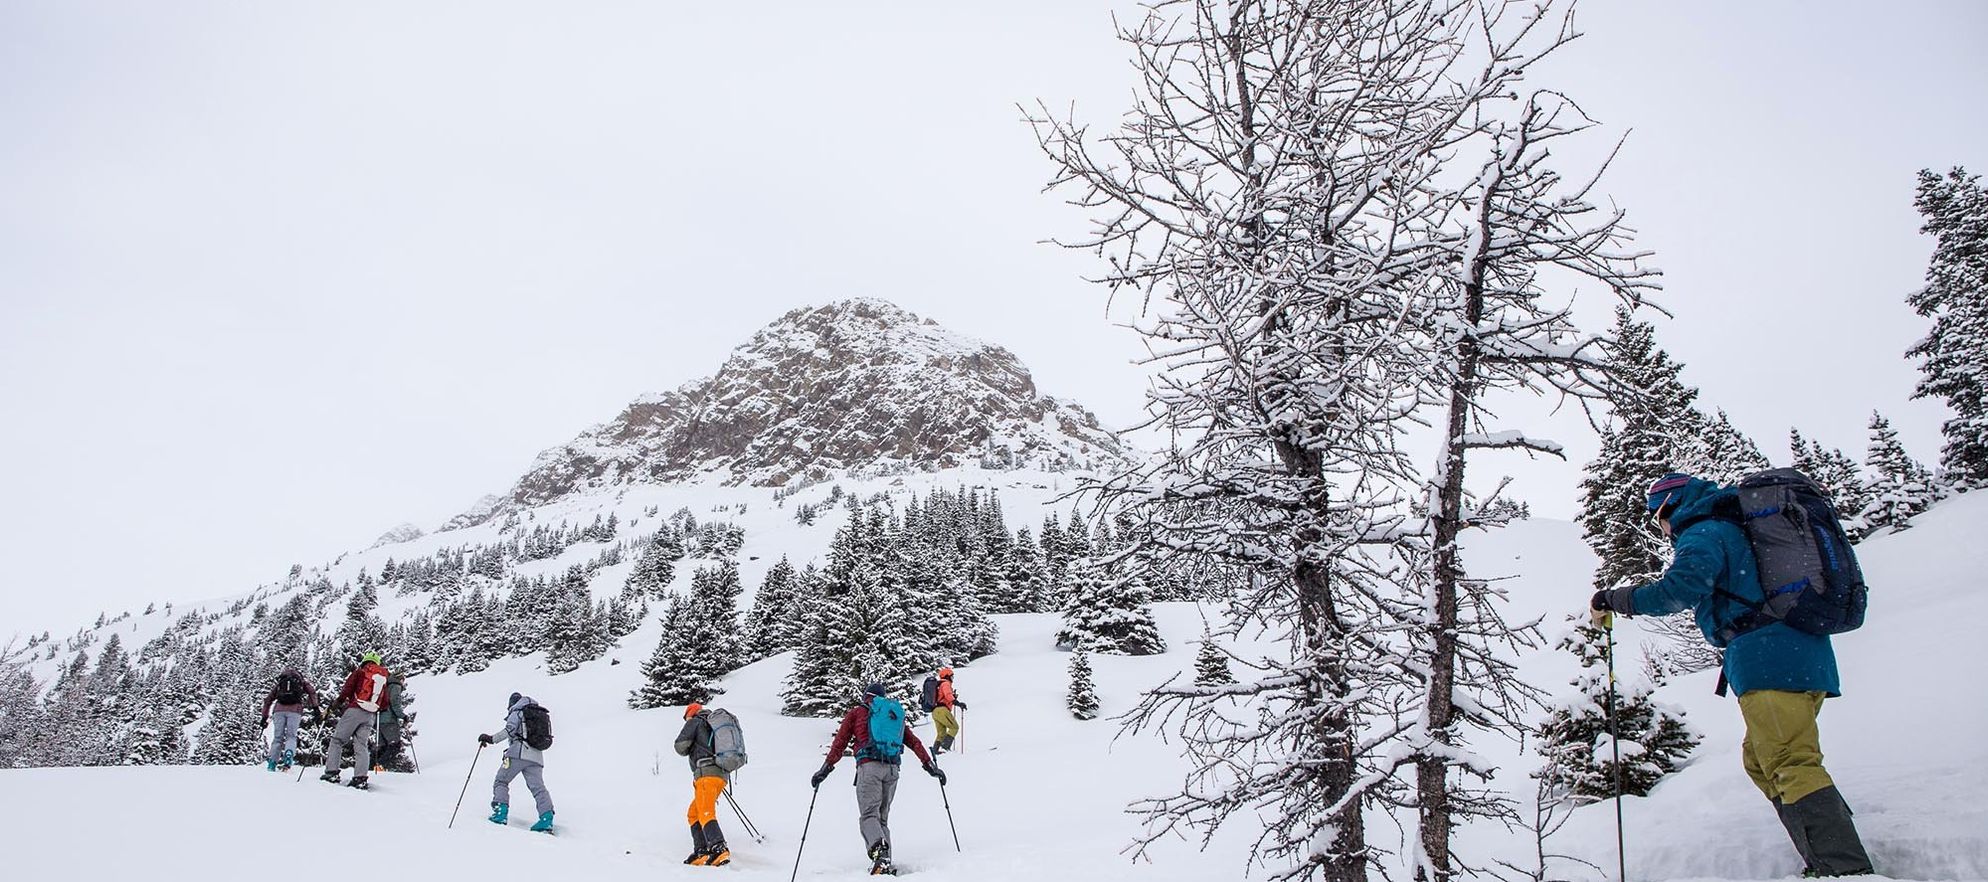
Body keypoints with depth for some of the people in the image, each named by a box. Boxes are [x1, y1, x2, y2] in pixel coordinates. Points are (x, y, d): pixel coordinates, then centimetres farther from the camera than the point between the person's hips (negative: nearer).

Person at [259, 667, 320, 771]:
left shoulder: (279, 683, 28)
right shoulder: (302, 681, 23)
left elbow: (268, 700, 25)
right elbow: (312, 692, 5)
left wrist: (265, 717, 27)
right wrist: (315, 707, 2)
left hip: (279, 709, 2)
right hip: (295, 710, -2)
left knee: (278, 737, 8)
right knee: (291, 736, 1)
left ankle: (272, 763, -1)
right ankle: (289, 755, -26)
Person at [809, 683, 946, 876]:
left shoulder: (856, 712, 17)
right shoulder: (896, 713, 26)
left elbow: (840, 742, 8)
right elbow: (914, 741, 19)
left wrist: (826, 767, 7)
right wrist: (929, 765, 17)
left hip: (869, 766, -4)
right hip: (892, 769, 4)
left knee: (868, 814, -11)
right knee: (882, 817, 12)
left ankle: (879, 849, -39)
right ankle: (885, 864, -1)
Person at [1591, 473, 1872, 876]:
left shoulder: (1703, 534, -3)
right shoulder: (1739, 528, 27)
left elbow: (1679, 590, -18)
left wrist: (1613, 599, -10)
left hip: (1768, 660, -10)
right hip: (1807, 657, 10)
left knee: (1791, 766, -14)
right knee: (1761, 760, 16)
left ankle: (1846, 869, -21)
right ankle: (1833, 860, 14)